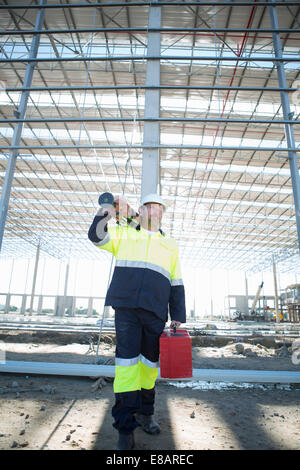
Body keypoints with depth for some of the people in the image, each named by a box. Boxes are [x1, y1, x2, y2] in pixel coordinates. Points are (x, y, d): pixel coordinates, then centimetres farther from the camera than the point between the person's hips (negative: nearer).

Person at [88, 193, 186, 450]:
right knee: (126, 361, -6)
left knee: (150, 362, 10)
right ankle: (125, 428, 5)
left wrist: (178, 317, 10)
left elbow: (177, 285, 15)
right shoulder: (124, 234, 14)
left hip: (155, 312, 3)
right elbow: (96, 236, 0)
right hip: (126, 307, -2)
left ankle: (145, 413, 32)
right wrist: (107, 212, -14)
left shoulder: (170, 245, 18)